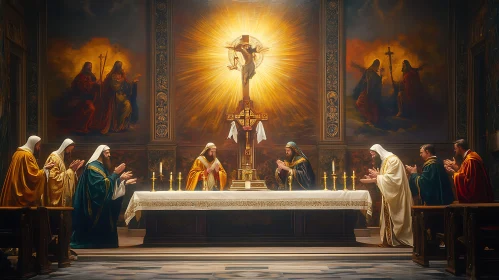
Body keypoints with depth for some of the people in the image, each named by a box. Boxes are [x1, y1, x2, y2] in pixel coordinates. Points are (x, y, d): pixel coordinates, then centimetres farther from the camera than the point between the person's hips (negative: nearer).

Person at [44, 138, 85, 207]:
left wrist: (73, 170, 3)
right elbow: (55, 177, -20)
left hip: (61, 195, 10)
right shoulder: (54, 158, -12)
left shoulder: (60, 158, 17)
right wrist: (70, 170, -17)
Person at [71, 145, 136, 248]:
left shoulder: (102, 167, 18)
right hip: (96, 209, -10)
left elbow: (109, 185, 15)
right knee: (95, 233, -9)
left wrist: (122, 180, 7)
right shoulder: (93, 167, -13)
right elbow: (102, 185, -25)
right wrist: (116, 173, -23)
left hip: (101, 208, 10)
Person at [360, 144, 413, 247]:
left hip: (396, 196, -10)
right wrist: (373, 179, 4)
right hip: (389, 196, 10)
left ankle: (399, 241, -2)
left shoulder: (392, 160, -16)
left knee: (396, 218, -6)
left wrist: (378, 176, -14)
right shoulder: (385, 161, 15)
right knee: (389, 218, 9)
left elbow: (392, 178, -24)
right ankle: (389, 240, 11)